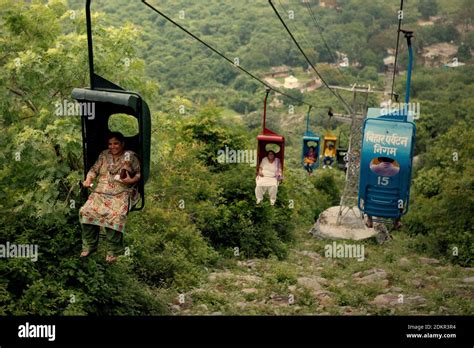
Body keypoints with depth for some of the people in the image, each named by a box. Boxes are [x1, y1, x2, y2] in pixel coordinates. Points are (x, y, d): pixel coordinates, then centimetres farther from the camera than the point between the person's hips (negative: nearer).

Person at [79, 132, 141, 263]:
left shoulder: (130, 156, 9)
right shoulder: (104, 155, 19)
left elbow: (140, 173, 6)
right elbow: (94, 169, 17)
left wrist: (132, 180, -14)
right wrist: (88, 180, -3)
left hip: (121, 193, -4)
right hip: (101, 192, 4)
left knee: (116, 216, -33)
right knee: (86, 211, -22)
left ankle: (113, 251, -22)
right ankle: (89, 245, -7)